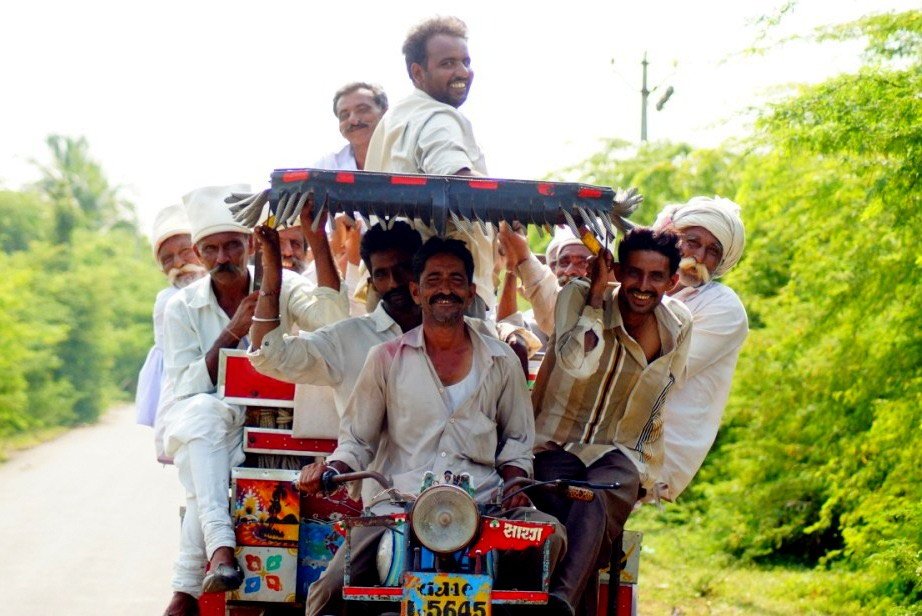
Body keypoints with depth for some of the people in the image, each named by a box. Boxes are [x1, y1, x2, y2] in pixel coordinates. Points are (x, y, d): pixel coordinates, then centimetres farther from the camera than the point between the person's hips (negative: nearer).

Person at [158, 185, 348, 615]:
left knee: (212, 471, -34)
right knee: (208, 412, -36)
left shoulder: (280, 288, 0)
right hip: (191, 423, 1)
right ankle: (219, 546, -49)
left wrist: (317, 239, -29)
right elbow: (188, 386, -8)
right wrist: (233, 331, -19)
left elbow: (333, 319, -21)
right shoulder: (183, 307, 2)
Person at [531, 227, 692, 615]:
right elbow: (578, 363, -24)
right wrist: (597, 292, -18)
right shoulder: (578, 296, -7)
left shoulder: (679, 325, 5)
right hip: (557, 445, -1)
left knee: (594, 506, -35)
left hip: (621, 454, 1)